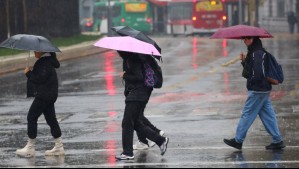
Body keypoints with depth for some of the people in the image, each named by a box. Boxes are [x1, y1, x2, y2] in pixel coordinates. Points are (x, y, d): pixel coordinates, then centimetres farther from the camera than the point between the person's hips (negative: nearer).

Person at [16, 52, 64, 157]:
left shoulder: (45, 63, -20)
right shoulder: (47, 60, 11)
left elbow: (40, 79, -24)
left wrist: (28, 73, -12)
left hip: (44, 96, -10)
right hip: (49, 96, 10)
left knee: (31, 117, -5)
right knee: (51, 119, 12)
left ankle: (30, 148, -1)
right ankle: (59, 147, 15)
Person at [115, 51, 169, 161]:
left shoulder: (133, 60, -16)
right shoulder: (126, 60, 14)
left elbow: (139, 77, -22)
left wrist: (125, 76, -14)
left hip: (137, 95, -10)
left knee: (127, 123, -7)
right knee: (136, 123, 12)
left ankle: (128, 153, -3)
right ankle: (161, 140, 15)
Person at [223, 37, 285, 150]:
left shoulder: (257, 53, -18)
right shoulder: (254, 52, 15)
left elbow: (258, 73, -24)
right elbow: (250, 68, 20)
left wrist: (251, 81, -11)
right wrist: (244, 61, 6)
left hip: (257, 90, -10)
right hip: (264, 90, 10)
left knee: (247, 114, -2)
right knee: (268, 115, 10)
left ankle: (238, 140, 5)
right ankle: (277, 141, 9)